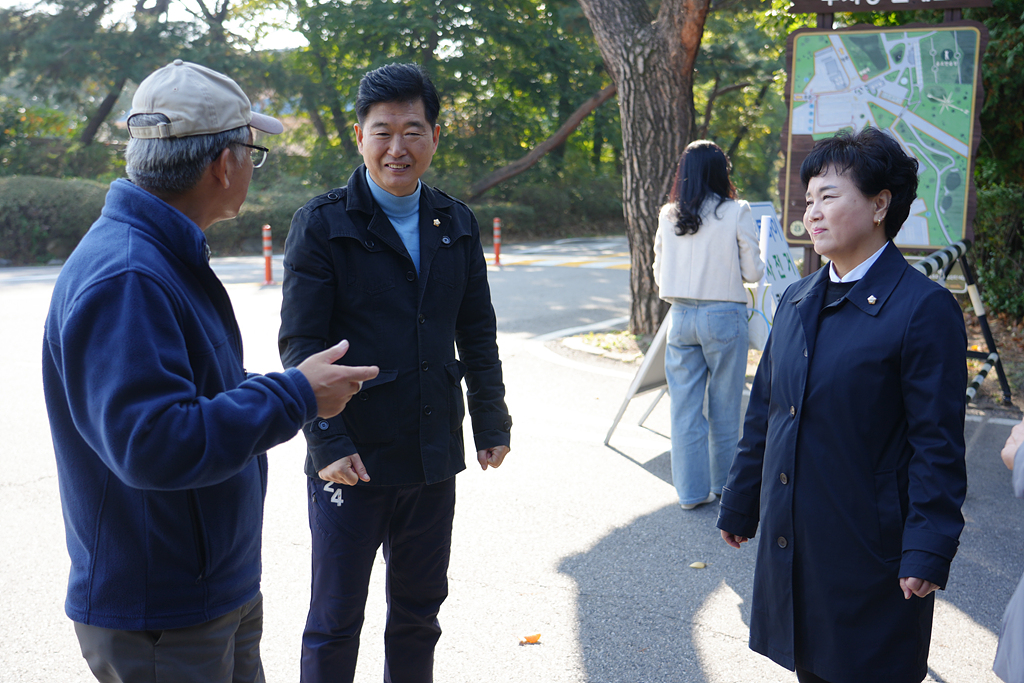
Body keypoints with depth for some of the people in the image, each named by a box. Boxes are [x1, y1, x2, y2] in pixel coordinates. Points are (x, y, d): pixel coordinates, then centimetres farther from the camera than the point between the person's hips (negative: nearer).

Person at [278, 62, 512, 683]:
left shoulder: (456, 224, 7)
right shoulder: (323, 224, -7)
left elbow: (477, 334, 13)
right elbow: (300, 344, -10)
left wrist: (492, 423, 11)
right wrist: (328, 444, -16)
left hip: (434, 457, 5)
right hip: (352, 461, -4)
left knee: (420, 608, 18)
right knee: (336, 620, 8)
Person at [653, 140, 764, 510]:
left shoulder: (668, 216, 2)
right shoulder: (736, 213, -7)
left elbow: (659, 274, 9)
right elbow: (753, 271, -4)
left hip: (680, 316, 3)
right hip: (723, 316, -2)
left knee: (685, 406, 8)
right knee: (724, 406, 10)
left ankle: (691, 490, 12)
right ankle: (724, 485, 22)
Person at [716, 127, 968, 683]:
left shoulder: (924, 308, -13)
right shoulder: (797, 301, 8)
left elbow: (938, 444, -14)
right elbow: (763, 413, 13)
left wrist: (928, 552, -17)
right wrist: (739, 507, 16)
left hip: (869, 552, -6)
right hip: (790, 543, 6)